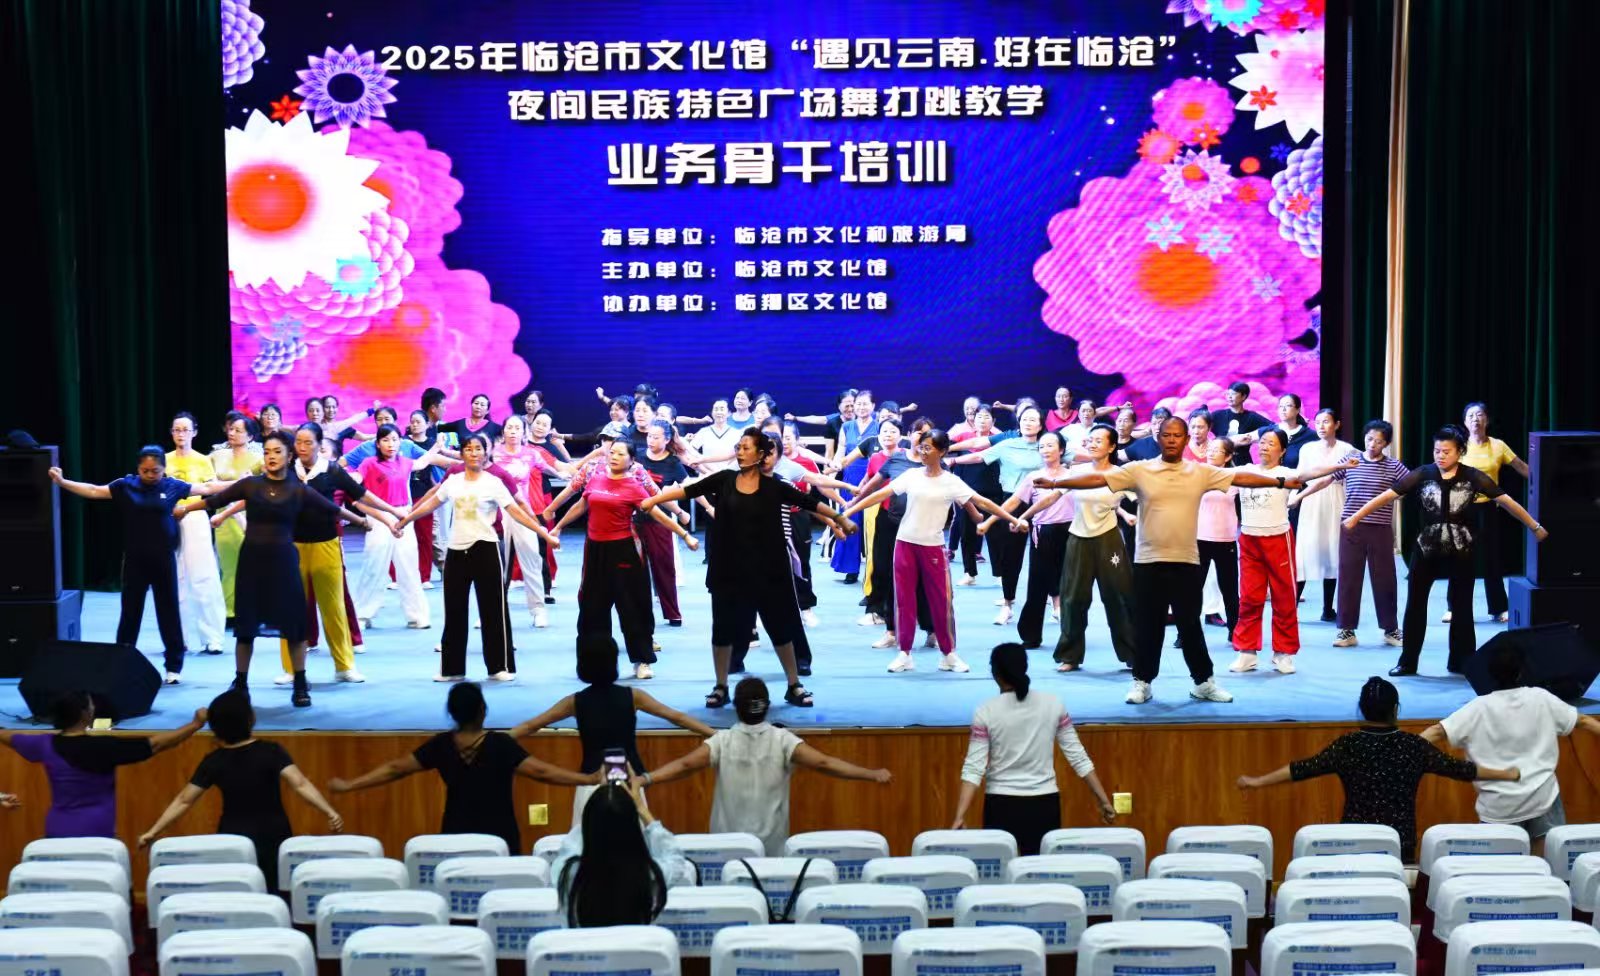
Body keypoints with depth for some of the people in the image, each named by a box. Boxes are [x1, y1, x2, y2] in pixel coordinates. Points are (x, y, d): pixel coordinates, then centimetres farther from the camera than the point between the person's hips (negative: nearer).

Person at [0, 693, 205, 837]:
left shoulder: (46, 745, 0)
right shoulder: (104, 747, -15)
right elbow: (155, 744, -13)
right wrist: (195, 724, -7)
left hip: (57, 834, 5)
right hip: (96, 835, -5)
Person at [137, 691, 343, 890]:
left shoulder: (214, 761, -6)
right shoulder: (271, 751, -13)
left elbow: (183, 801, -4)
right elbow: (301, 785, -24)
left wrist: (152, 832, 3)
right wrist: (330, 813, -29)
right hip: (273, 838, -2)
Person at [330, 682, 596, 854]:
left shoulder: (441, 746, -5)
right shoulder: (500, 745, -16)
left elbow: (395, 769, -1)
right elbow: (541, 771, -22)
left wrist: (348, 785, 9)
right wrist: (590, 779, -22)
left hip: (455, 839, 3)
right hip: (500, 840, -3)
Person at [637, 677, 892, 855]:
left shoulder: (723, 741, -8)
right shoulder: (782, 740, -9)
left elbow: (685, 765, -17)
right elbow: (823, 763, -17)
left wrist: (643, 779, -19)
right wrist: (872, 775, -18)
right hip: (773, 847, 0)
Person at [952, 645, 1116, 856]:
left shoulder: (986, 712, -8)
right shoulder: (1053, 705, -1)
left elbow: (974, 769, -13)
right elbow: (1078, 756, 1)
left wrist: (960, 816, -14)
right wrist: (1103, 799, 7)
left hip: (1002, 805, -2)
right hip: (1045, 803, 2)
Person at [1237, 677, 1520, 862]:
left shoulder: (1347, 746, -8)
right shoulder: (1414, 746, -5)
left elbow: (1304, 768, -8)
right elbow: (1458, 768, 2)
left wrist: (1259, 781, -1)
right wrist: (1507, 775, 14)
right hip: (1402, 845, 1)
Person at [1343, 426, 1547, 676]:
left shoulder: (1472, 477, -9)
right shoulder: (1423, 474, -7)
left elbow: (1506, 501, -6)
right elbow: (1387, 495, -8)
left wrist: (1535, 526, -5)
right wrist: (1356, 517, -9)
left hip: (1460, 551, -1)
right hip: (1426, 549, 1)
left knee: (1461, 607, 7)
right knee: (1415, 605, 4)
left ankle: (1461, 662, 19)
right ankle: (1407, 662, 14)